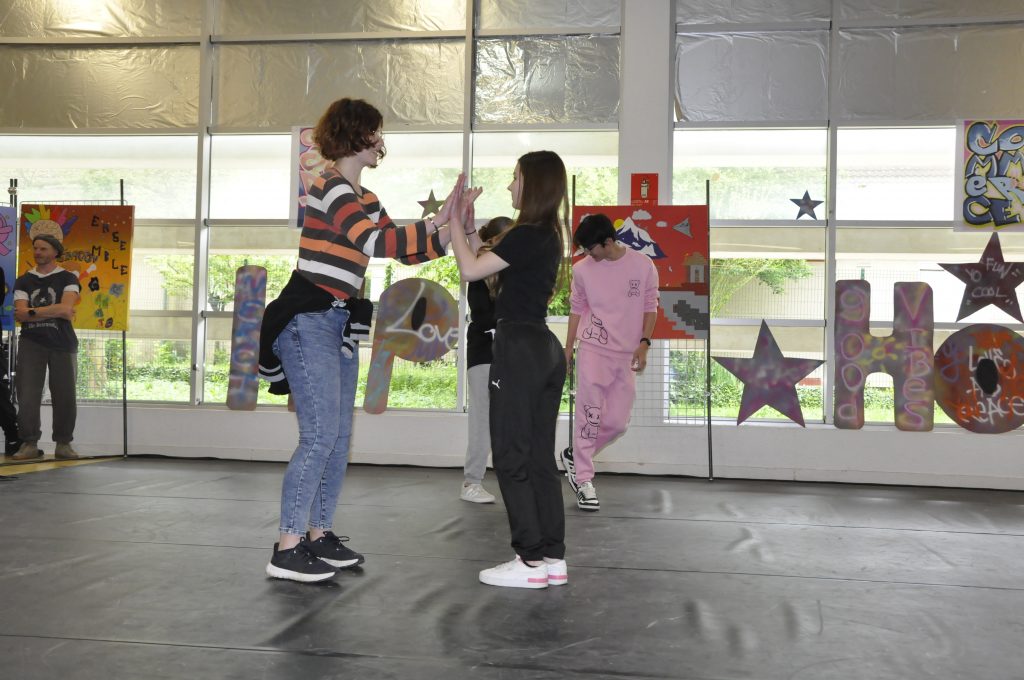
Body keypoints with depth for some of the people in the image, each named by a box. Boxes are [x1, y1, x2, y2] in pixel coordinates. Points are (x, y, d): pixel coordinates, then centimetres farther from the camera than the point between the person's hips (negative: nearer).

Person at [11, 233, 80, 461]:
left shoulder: (67, 279, 6)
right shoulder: (23, 281, 12)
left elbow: (66, 308, -11)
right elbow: (19, 314, -1)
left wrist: (33, 311, -9)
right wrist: (55, 311, -9)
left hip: (62, 343, -2)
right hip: (31, 342, 2)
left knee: (64, 396, -1)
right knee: (27, 395, -7)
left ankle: (63, 444, 9)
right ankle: (29, 444, -3)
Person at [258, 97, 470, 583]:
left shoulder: (364, 198, 17)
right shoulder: (330, 187, -12)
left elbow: (402, 250, 15)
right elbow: (377, 242, -25)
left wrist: (450, 234, 2)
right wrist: (434, 224, -18)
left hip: (339, 323, 10)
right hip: (307, 321, -10)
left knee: (339, 436, 10)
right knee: (320, 436, -11)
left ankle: (318, 534, 19)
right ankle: (287, 549, -4)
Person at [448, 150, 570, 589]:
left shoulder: (527, 235, -14)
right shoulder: (549, 236, 14)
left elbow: (470, 270, -13)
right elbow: (491, 264, 18)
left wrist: (455, 219, -3)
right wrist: (468, 219, 16)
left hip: (519, 347, -9)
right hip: (545, 348, 9)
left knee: (511, 456, -2)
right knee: (541, 457, 11)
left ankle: (531, 560, 2)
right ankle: (553, 558, 15)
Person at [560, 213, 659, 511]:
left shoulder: (642, 265, -3)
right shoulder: (582, 269, -2)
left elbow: (650, 306, 4)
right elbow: (577, 309, 9)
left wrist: (644, 344, -6)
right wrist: (567, 349, 9)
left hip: (626, 355, 2)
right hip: (593, 349, -1)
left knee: (617, 422, 4)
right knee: (589, 414, -9)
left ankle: (575, 455, 26)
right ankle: (583, 479, 1)